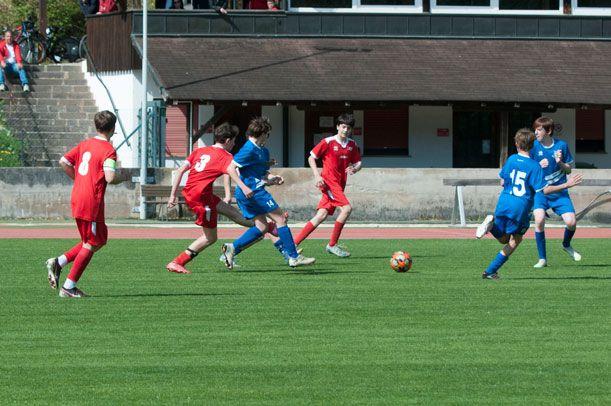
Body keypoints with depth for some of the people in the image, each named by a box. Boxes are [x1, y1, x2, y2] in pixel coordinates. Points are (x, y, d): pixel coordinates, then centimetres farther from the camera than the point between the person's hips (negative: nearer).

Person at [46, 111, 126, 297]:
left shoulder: (85, 144, 11)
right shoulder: (108, 150, -11)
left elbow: (63, 161, 9)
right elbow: (110, 178, -21)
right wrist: (123, 177, 0)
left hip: (77, 198, 8)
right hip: (92, 202, -8)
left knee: (100, 239, 20)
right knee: (90, 244, 3)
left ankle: (58, 262, 8)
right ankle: (69, 287, 2)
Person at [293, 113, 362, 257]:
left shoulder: (352, 145, 10)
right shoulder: (328, 142, -6)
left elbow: (358, 163, 17)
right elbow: (311, 158, 0)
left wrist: (355, 168, -8)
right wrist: (317, 176, -12)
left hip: (340, 184, 6)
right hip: (329, 181, -6)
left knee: (322, 215, 1)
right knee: (346, 208, -20)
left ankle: (294, 243, 5)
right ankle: (332, 245, -10)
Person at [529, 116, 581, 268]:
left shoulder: (561, 145, -2)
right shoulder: (534, 146, -4)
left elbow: (569, 170, 6)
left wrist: (560, 163, -14)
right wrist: (539, 166, -18)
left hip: (559, 191, 1)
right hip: (540, 191, -1)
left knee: (571, 222, -11)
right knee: (539, 220, -23)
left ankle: (566, 245, 25)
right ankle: (542, 259, -10)